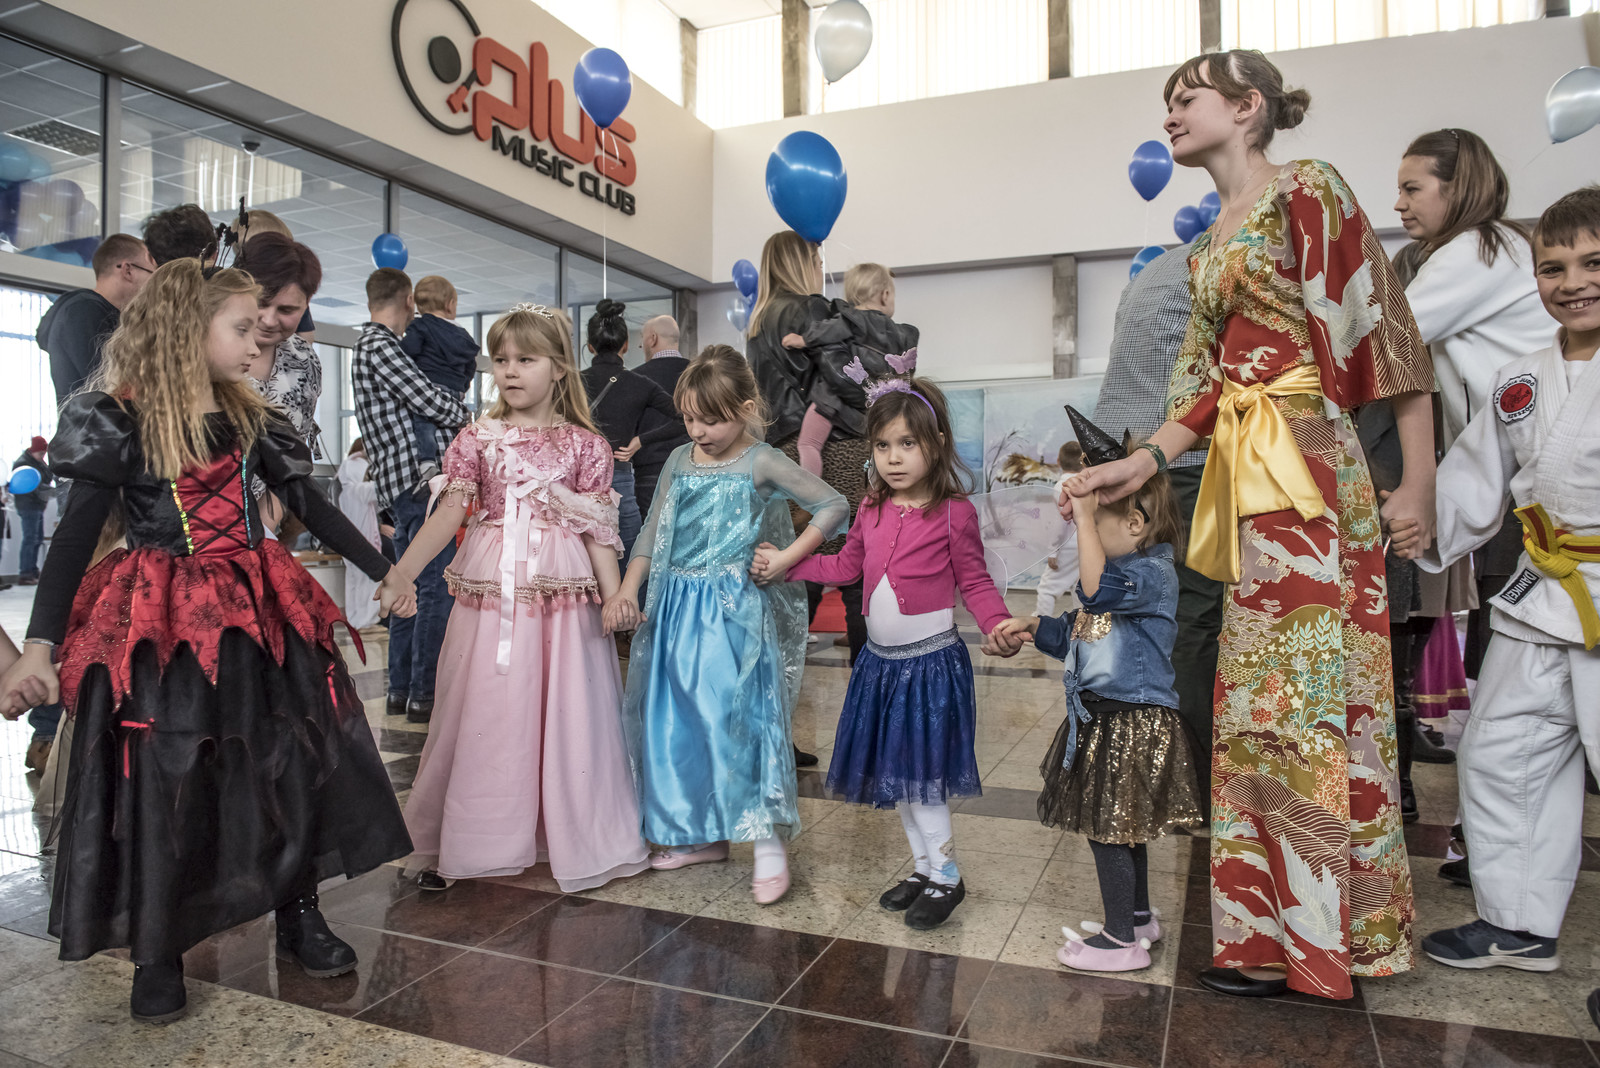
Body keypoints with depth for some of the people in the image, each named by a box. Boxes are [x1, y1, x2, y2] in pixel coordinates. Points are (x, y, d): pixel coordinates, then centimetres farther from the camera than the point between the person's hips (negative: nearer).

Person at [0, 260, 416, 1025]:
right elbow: (77, 533, -8)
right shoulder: (121, 418, -6)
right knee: (161, 786, 1)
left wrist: (381, 570, 15)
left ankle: (298, 916, 23)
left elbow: (308, 502, 13)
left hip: (256, 614, 5)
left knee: (291, 763, 6)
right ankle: (157, 956, 20)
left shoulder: (246, 419, 8)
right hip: (158, 624, -5)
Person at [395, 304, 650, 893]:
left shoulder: (584, 445, 3)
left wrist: (615, 595, -7)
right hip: (490, 589, 1)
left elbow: (596, 529, 2)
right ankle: (460, 843, 22)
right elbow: (449, 512, 0)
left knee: (567, 713, 4)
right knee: (482, 713, 7)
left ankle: (579, 842, 20)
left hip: (562, 591, -1)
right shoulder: (477, 439, 6)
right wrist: (400, 572, -11)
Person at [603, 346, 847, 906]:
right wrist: (627, 589, -1)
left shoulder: (761, 464, -5)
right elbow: (652, 534, 12)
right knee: (677, 722, 10)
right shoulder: (679, 462, 10)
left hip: (736, 612, -6)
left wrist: (785, 558, -11)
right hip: (678, 609, 6)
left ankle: (769, 842, 1)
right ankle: (702, 834, 25)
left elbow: (834, 507, -7)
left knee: (736, 718, -11)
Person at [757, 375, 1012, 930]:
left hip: (930, 660, -6)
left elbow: (975, 582, -6)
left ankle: (946, 876, 18)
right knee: (895, 775, 15)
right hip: (880, 660, 6)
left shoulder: (953, 511, -11)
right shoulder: (872, 510, 5)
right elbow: (846, 566, 17)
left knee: (921, 774, -2)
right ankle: (924, 867, 32)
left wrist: (999, 625, -23)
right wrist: (783, 565, 12)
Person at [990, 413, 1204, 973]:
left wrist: (1082, 512, -35)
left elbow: (1098, 588, -40)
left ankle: (1121, 941, 13)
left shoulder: (1153, 573, -19)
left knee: (1107, 829, -1)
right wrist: (1034, 627, 9)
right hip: (1105, 718, 10)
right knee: (1122, 827, 22)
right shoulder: (1123, 575, 14)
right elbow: (1077, 636, 22)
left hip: (1131, 723, -10)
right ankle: (1139, 916, 39)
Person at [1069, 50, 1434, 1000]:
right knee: (1259, 697, 8)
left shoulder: (1307, 191, -2)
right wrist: (1147, 460, 4)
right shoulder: (1210, 247, 20)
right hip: (1246, 479, 7)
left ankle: (1320, 932, 12)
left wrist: (1418, 483, -10)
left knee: (1296, 700, -4)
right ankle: (1280, 927, 21)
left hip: (1305, 470, -7)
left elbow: (1389, 328, -7)